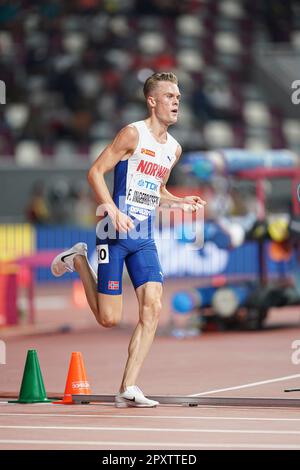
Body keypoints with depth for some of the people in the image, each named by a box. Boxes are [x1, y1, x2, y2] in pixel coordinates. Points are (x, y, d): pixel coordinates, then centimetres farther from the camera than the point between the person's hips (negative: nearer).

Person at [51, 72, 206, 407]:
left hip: (144, 238, 6)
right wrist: (113, 210, -22)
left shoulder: (174, 148, 15)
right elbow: (95, 172, -10)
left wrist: (182, 202, 10)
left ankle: (128, 389, -7)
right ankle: (78, 261, 25)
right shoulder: (133, 134, -8)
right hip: (115, 233, -6)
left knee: (152, 308, -11)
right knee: (109, 318, -3)